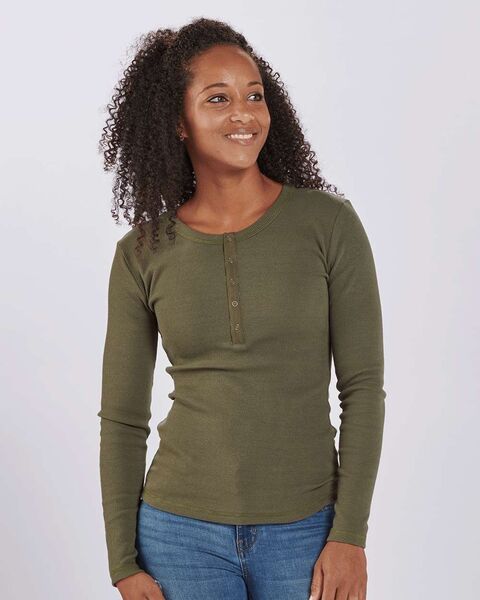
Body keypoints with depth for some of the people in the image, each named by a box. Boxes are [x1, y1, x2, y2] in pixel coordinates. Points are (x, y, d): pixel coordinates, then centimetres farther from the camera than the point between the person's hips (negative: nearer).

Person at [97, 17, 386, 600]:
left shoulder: (329, 223, -6)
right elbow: (122, 418, 2)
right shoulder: (142, 254, -2)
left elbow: (363, 386, -5)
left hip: (305, 530, -1)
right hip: (182, 530, 1)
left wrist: (350, 534, -10)